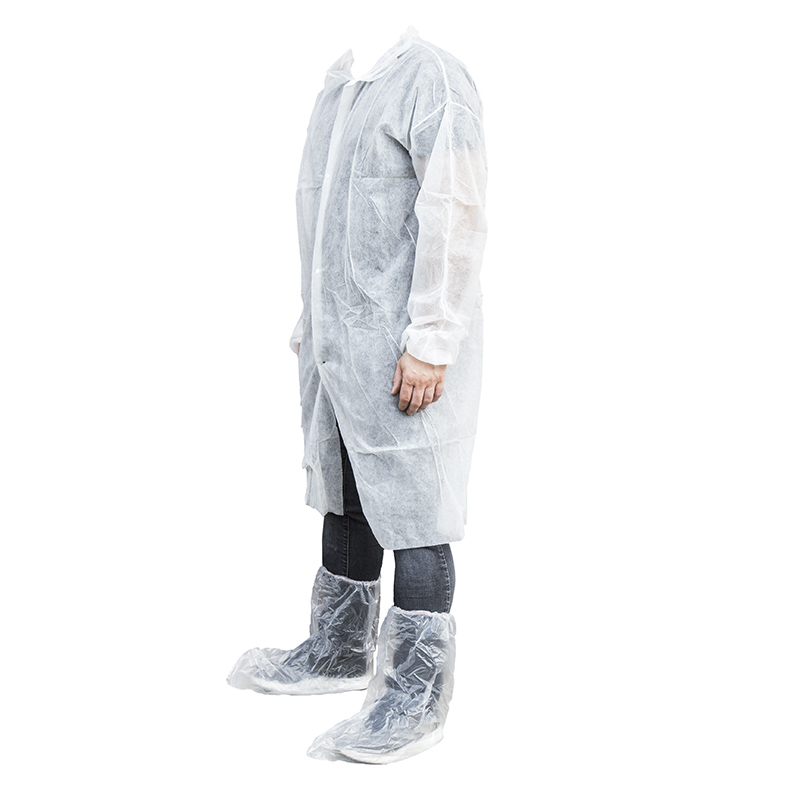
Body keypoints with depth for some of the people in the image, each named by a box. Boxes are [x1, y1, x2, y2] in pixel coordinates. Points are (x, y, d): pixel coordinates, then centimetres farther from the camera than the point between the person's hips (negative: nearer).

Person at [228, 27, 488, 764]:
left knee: (413, 512, -3)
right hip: (338, 346, 9)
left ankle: (417, 696, 7)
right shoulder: (338, 87, 17)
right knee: (345, 500, 17)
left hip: (403, 353, -8)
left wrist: (429, 343, -19)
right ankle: (341, 652, 33)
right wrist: (312, 329, 19)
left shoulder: (430, 79, -10)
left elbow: (454, 217, -16)